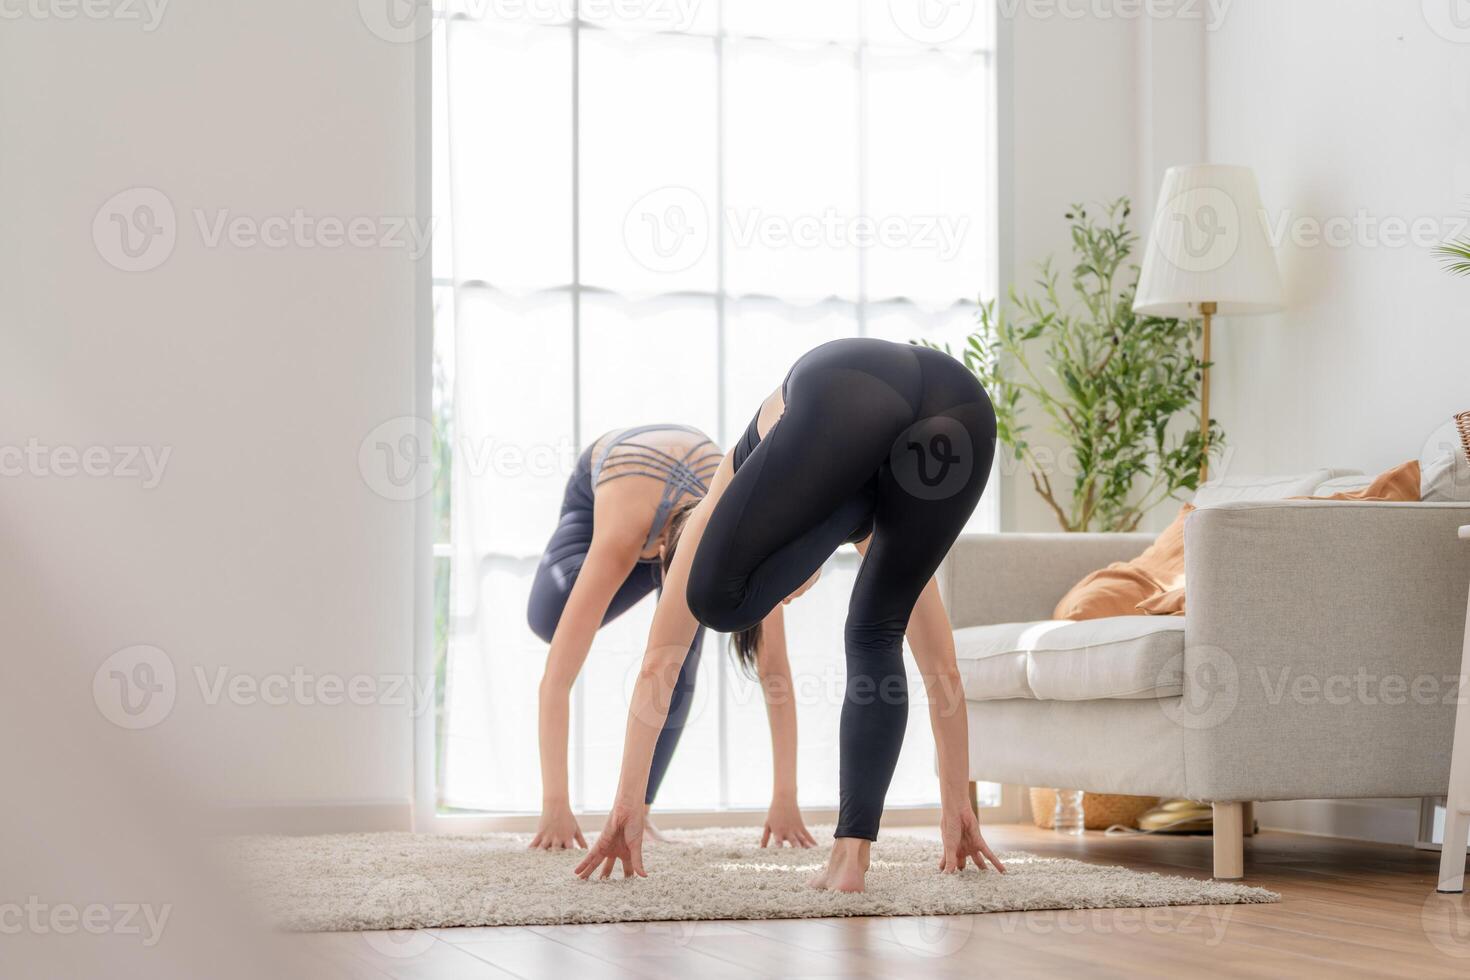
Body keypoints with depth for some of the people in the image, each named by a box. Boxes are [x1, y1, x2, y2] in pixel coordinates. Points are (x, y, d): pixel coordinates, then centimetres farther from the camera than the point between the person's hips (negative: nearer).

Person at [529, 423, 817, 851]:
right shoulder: (619, 541, -48)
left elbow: (775, 671, -37)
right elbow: (556, 679, -50)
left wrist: (786, 798, -39)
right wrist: (554, 805, -54)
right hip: (598, 482, -1)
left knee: (677, 667, -19)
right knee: (547, 618, -29)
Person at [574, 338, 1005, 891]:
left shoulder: (718, 510, 40)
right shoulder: (872, 531, 45)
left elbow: (659, 664, 39)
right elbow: (939, 665, 49)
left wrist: (626, 806, 42)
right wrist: (957, 807, 55)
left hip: (846, 397, -4)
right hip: (965, 411, 4)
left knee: (717, 598, 10)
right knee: (875, 637, 20)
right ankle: (852, 852, 8)